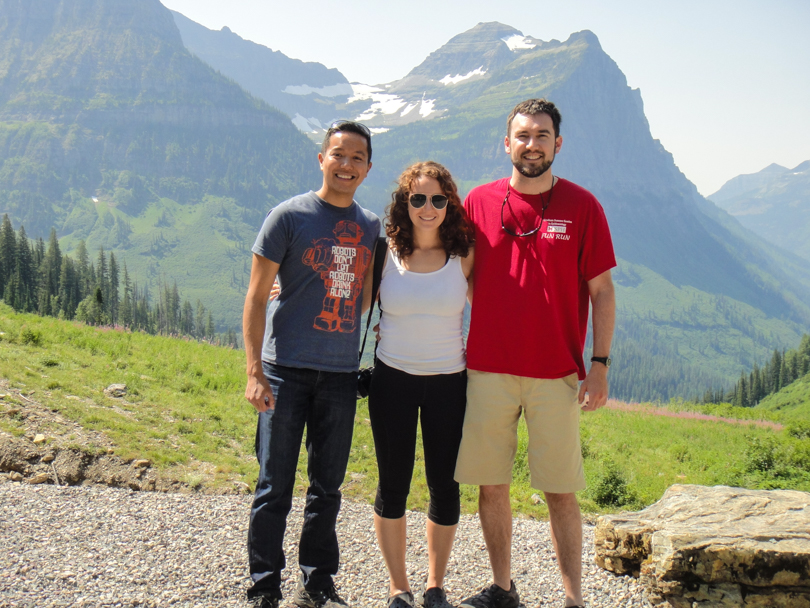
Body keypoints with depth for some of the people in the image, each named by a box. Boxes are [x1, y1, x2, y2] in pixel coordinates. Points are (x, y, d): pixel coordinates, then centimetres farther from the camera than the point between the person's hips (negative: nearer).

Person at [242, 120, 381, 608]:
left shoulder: (372, 226, 10)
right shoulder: (290, 216, -3)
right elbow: (257, 297, -4)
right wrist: (255, 371, -12)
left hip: (342, 374, 4)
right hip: (287, 369, -4)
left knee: (328, 488, 11)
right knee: (275, 488, 0)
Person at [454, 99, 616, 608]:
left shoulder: (581, 206, 0)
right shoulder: (479, 202, 6)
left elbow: (601, 290, 1)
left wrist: (600, 364, -5)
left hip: (556, 374, -2)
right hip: (488, 369, 2)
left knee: (561, 490, 1)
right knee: (491, 485, 7)